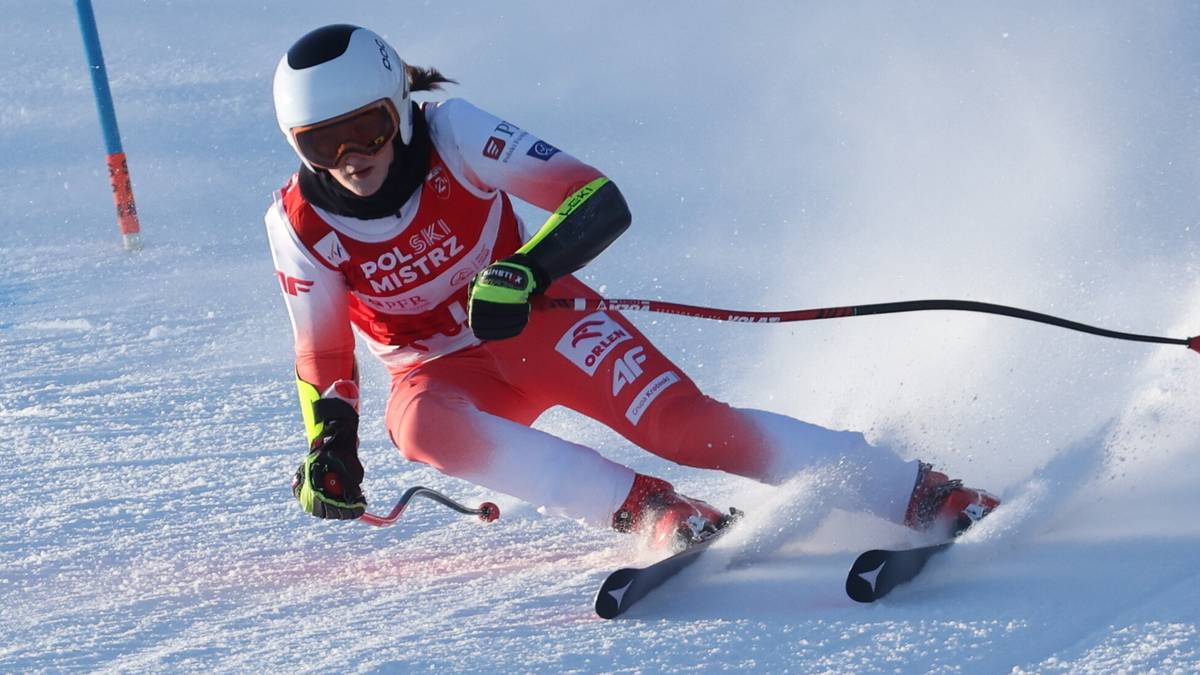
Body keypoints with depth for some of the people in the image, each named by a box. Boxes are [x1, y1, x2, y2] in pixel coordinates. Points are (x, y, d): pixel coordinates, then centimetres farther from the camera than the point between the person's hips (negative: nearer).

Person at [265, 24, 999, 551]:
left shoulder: (452, 135, -22)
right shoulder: (300, 226, -15)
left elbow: (601, 202, -27)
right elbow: (324, 355, -2)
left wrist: (525, 272, -44)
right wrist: (329, 446, -19)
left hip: (539, 321, -2)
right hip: (440, 367, 2)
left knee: (684, 424, -24)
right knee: (425, 426, -36)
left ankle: (928, 495, -21)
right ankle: (647, 509, -35)